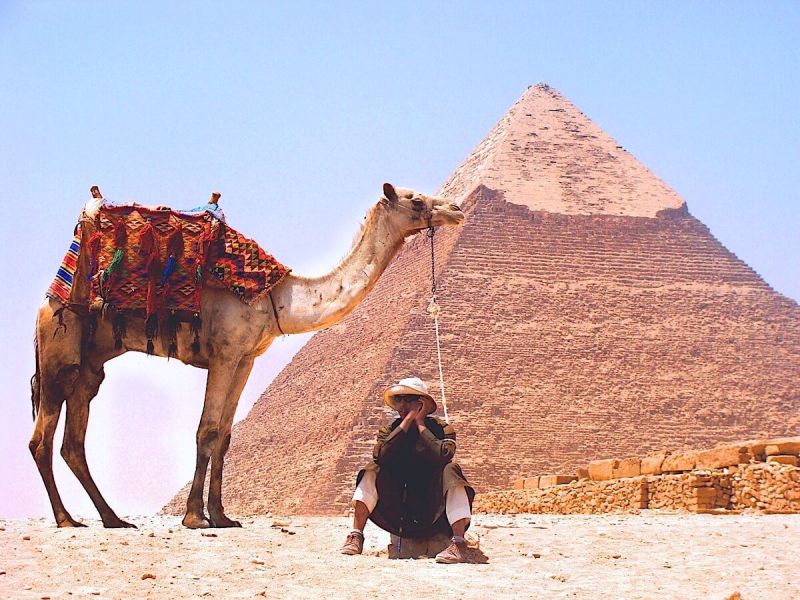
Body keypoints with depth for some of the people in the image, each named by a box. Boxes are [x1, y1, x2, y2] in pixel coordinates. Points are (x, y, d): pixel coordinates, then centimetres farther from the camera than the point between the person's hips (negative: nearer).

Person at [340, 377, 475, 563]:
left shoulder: (441, 429, -2)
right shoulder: (390, 430, 5)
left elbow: (442, 456, -25)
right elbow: (380, 455, -18)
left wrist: (420, 424, -13)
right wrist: (407, 420, -16)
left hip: (433, 510, -2)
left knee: (450, 471, -28)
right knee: (373, 472, -17)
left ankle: (458, 543, -38)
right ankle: (356, 536, -23)